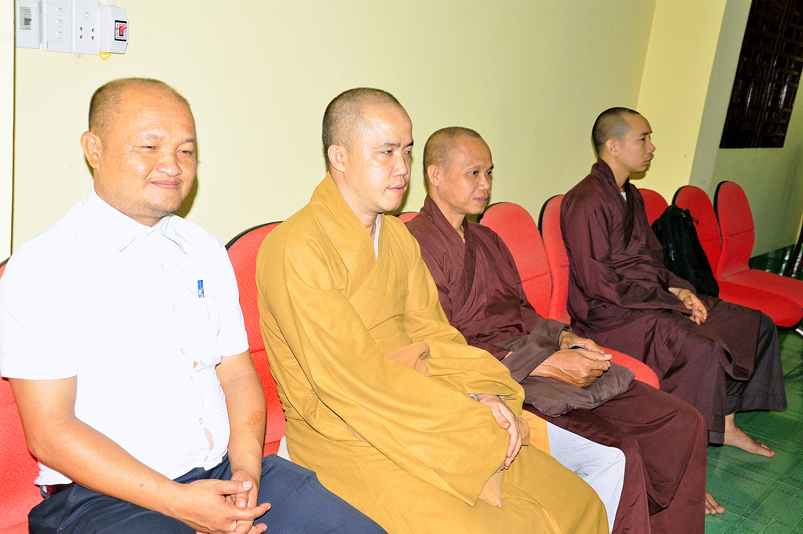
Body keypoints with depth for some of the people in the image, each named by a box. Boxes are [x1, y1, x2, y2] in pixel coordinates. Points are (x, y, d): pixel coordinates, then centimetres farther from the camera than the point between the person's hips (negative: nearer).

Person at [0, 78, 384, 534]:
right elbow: (50, 433, -9)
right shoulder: (40, 269, -6)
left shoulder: (207, 252, 11)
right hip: (105, 496, -4)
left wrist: (246, 466, -6)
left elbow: (237, 371, 11)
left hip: (227, 474, 5)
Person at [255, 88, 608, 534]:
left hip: (424, 417, 7)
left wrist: (482, 393, -8)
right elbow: (350, 376, -20)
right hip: (348, 441, -7)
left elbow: (430, 331, 11)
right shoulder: (295, 250, -16)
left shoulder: (399, 237, 12)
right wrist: (469, 426, -17)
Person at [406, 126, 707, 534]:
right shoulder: (417, 244, -10)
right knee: (613, 458, -26)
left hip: (537, 359, 9)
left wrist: (563, 337, 0)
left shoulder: (487, 240, 20)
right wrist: (545, 365, -18)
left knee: (682, 423, -1)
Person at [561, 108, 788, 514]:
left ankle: (725, 425, 22)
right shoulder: (586, 202, -16)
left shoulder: (631, 197, 15)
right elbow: (600, 284, -21)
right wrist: (671, 300, -16)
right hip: (610, 314, -10)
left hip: (654, 300, 10)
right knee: (701, 350, -33)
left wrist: (680, 289, 1)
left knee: (756, 324, 9)